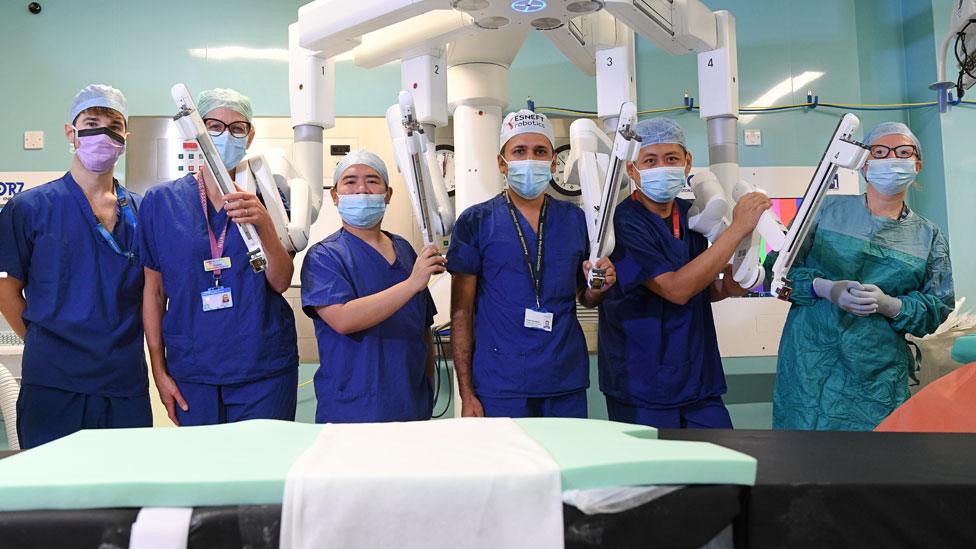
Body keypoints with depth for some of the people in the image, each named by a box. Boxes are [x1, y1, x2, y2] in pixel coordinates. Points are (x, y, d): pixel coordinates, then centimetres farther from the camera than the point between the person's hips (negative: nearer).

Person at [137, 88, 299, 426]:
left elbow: (281, 282, -6)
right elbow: (154, 291, 6)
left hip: (264, 369, 0)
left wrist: (264, 224, -23)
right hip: (190, 370, 1)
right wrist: (159, 370, 4)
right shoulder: (161, 201, 3)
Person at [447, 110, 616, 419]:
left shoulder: (574, 219, 6)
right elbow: (461, 312, -3)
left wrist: (598, 287, -8)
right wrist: (466, 392, -7)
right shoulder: (475, 222, -3)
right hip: (499, 388, -3)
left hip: (567, 386, 3)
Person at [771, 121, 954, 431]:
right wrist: (825, 288, -15)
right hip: (809, 365, -1)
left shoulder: (929, 238, 10)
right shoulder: (827, 210, 5)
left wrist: (889, 304, -12)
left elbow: (939, 310, 8)